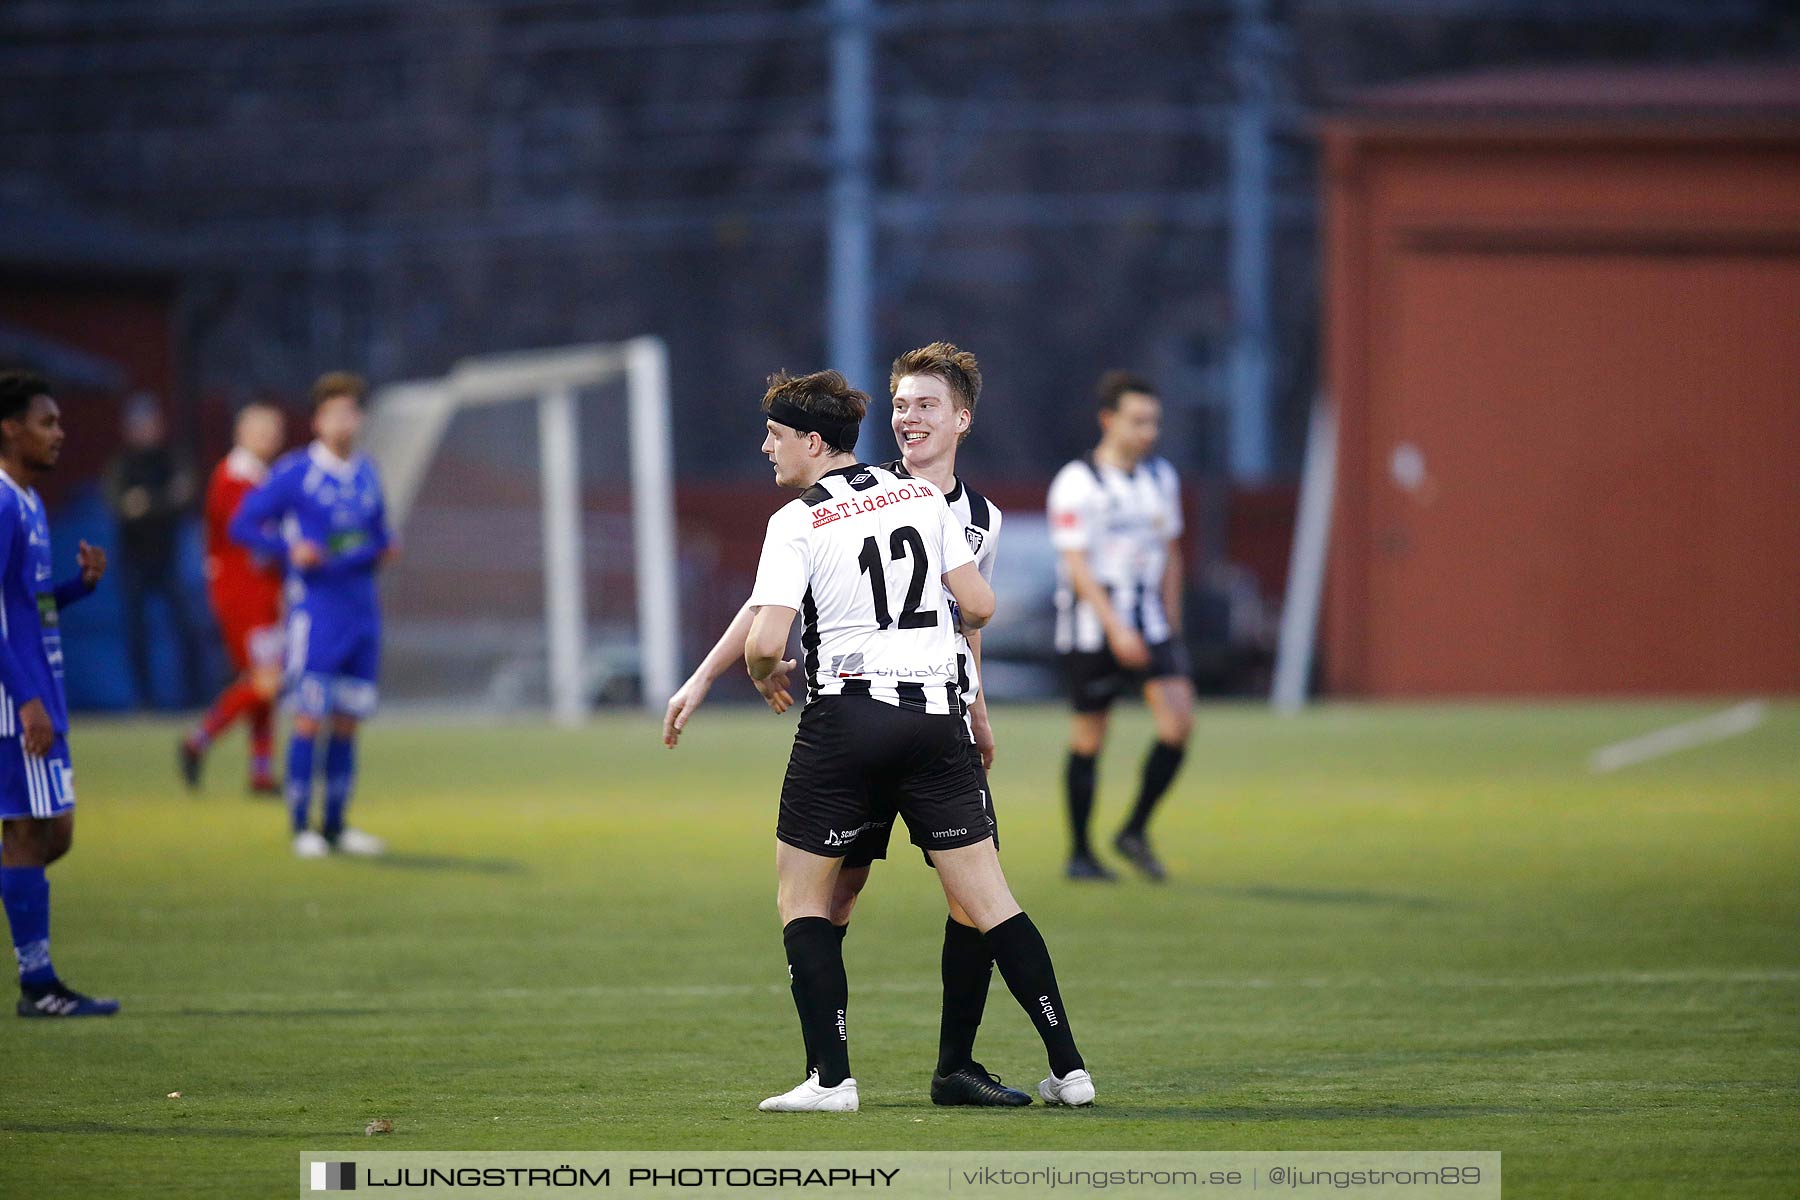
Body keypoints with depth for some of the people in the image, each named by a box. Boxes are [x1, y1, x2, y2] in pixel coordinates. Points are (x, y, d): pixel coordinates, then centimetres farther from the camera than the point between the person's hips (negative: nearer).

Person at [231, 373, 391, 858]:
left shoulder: (366, 474, 12)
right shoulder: (294, 473, -5)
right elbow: (243, 526, -4)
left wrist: (382, 551, 2)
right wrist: (291, 550, -17)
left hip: (362, 612, 6)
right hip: (314, 612, -6)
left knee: (347, 723, 8)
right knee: (310, 721, -7)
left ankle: (336, 826, 16)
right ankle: (302, 828, 0)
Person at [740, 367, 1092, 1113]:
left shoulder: (796, 522, -6)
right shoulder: (924, 498, 8)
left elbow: (765, 641, -15)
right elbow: (979, 608, 8)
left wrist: (764, 675, 8)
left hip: (846, 715, -4)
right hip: (935, 713, 4)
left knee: (802, 896, 10)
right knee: (987, 901, 6)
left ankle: (832, 1078, -1)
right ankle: (1068, 1068, 1)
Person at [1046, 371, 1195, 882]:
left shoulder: (1161, 477, 9)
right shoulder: (1076, 484, -11)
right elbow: (1076, 565, -16)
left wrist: (1171, 626, 16)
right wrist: (1117, 629, -23)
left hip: (1149, 625, 5)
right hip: (1091, 629, -5)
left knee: (1179, 720, -11)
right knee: (1089, 740, 1)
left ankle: (1135, 831, 4)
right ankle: (1079, 853, 14)